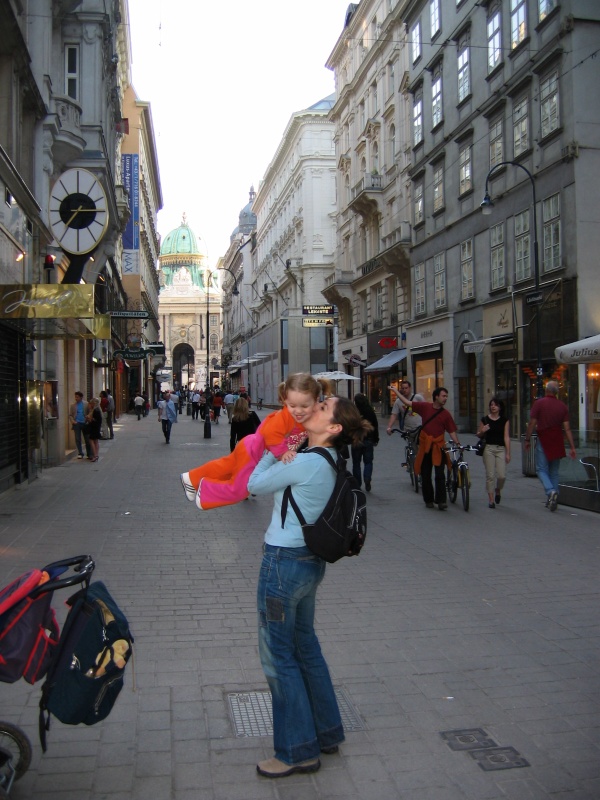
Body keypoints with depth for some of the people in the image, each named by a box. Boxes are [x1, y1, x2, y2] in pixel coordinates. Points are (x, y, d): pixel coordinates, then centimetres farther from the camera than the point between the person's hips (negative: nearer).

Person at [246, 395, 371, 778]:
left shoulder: (305, 463, -22)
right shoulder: (327, 462, 5)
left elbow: (256, 484, -10)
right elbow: (279, 479, 17)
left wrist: (275, 448, 0)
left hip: (285, 563, -9)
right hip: (310, 561, 9)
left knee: (278, 656, 5)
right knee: (305, 646, 21)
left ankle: (299, 752, 17)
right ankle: (326, 732, 35)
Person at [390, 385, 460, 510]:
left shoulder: (446, 414, -1)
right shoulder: (425, 407, -1)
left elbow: (452, 431, 0)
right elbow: (407, 402, 2)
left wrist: (457, 443, -15)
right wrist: (394, 390, 4)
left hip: (438, 447, -1)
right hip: (425, 446, 1)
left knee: (440, 475, -8)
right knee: (425, 475, 8)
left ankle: (441, 501, -4)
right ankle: (428, 500, 21)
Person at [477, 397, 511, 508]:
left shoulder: (504, 420, 5)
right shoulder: (485, 419, 5)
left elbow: (506, 437, 2)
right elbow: (479, 435, 14)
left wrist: (508, 453, -2)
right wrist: (482, 431, -9)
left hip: (501, 449, 0)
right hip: (488, 448, 0)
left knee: (502, 475, -7)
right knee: (490, 475, -3)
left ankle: (498, 491, 24)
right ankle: (491, 499, 6)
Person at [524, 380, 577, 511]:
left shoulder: (539, 403, -7)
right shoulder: (562, 406, 3)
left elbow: (532, 423, -8)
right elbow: (567, 428, 0)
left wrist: (527, 439, 3)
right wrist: (572, 447, 2)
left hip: (543, 441, -4)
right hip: (557, 442, 4)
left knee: (541, 469, 2)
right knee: (554, 472, 12)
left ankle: (551, 491, -22)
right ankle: (552, 500, 13)